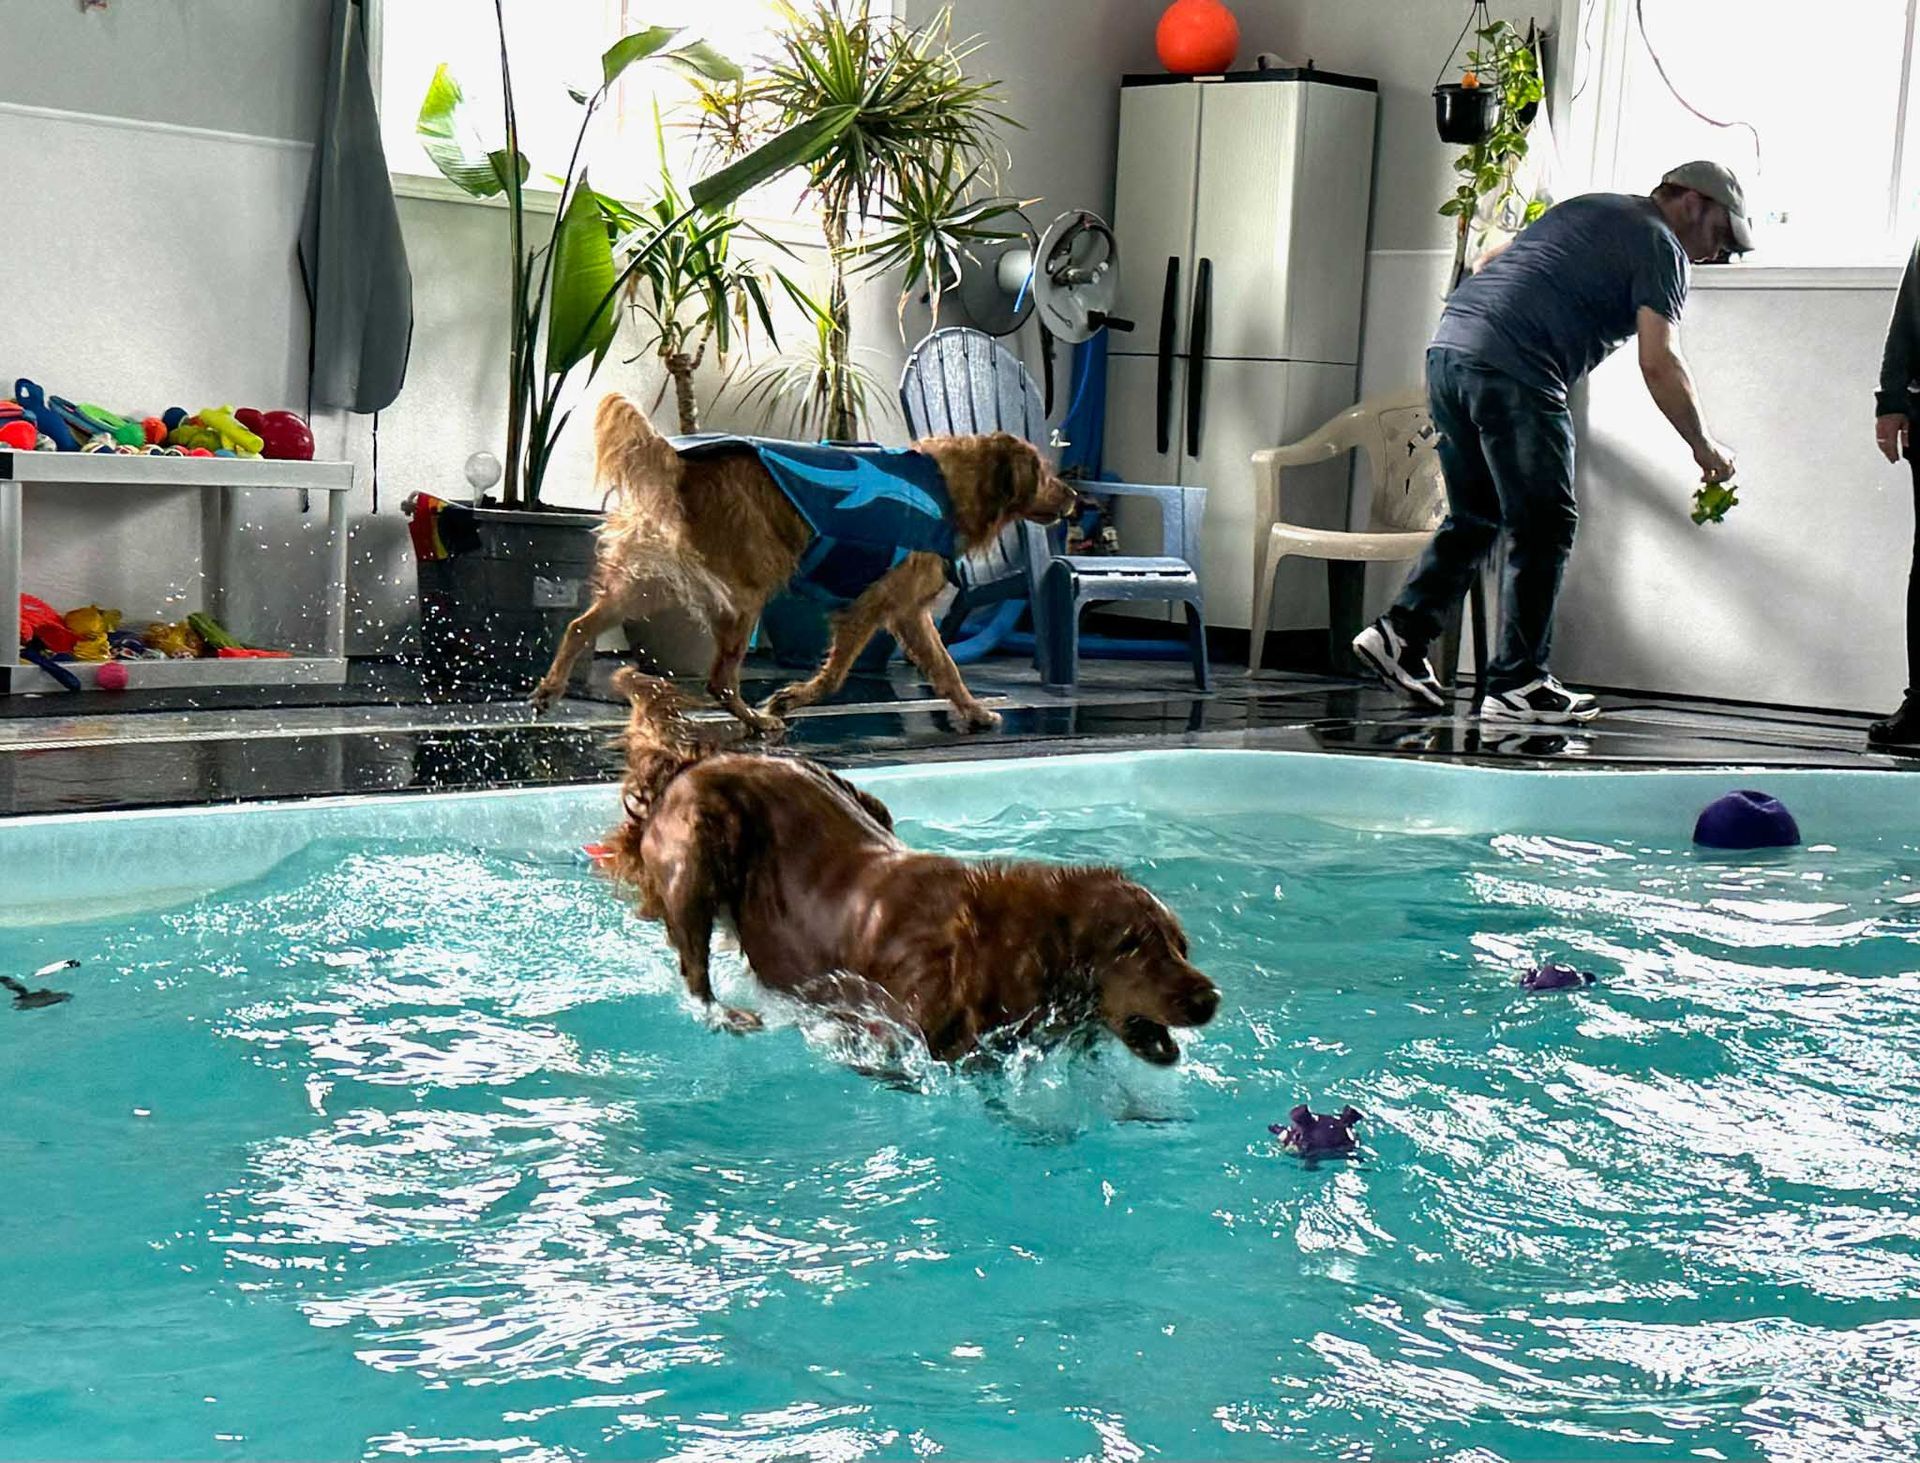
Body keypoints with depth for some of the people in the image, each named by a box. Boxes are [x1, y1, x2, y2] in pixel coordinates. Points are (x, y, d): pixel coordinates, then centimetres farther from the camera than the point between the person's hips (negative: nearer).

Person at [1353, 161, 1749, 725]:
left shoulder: (1585, 209, 28)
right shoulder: (1658, 245, 3)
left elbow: (1488, 264, 33)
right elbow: (1659, 364, -5)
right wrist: (1703, 444, 4)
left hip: (1447, 346, 8)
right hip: (1514, 375, -8)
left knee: (1475, 517, 17)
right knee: (1543, 530, -1)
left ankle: (1401, 631, 9)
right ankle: (1516, 684, -1)